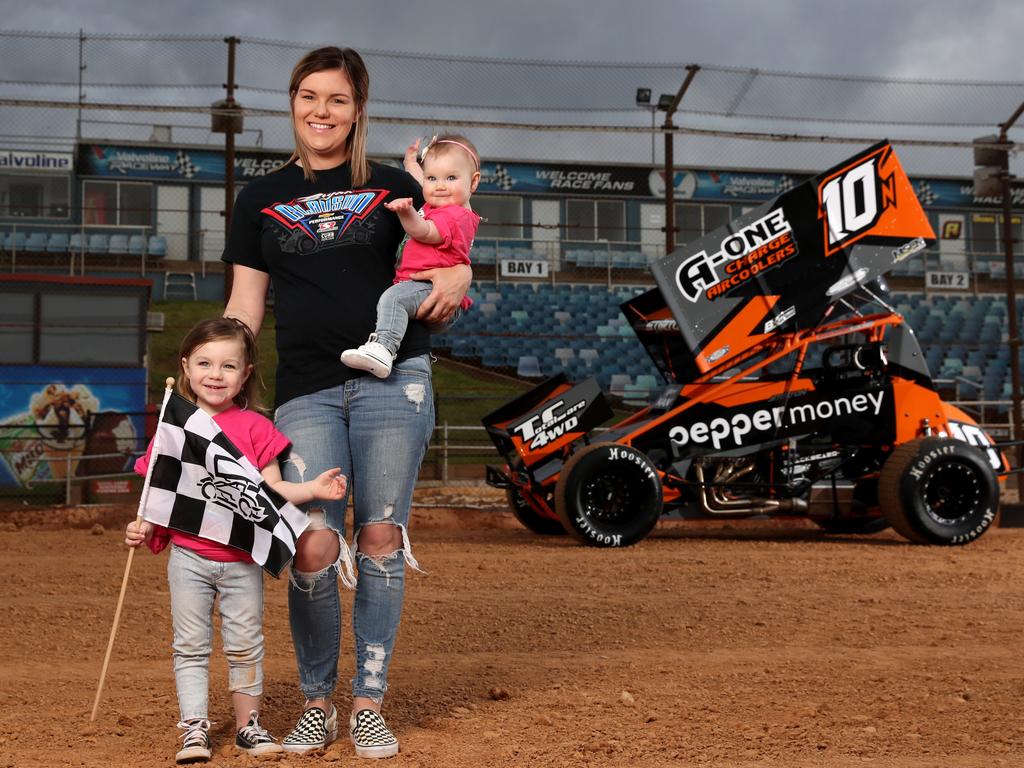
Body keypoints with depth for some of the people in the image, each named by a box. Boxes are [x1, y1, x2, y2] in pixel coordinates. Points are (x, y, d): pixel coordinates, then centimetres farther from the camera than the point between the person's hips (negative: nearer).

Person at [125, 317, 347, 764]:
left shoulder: (254, 428, 0)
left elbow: (271, 489, 0)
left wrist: (314, 488, -15)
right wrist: (143, 528, -8)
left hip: (242, 559, 0)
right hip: (188, 556, 1)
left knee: (245, 645, 7)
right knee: (191, 645, 5)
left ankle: (248, 724, 20)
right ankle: (194, 728, 12)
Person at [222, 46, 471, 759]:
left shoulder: (392, 186, 11)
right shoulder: (262, 198, 14)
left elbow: (449, 257, 18)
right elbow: (245, 306, 12)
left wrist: (453, 281, -6)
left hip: (392, 378, 0)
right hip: (305, 390, 1)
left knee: (381, 539, -1)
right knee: (313, 547, -11)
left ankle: (370, 705, 11)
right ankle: (317, 705, 9)